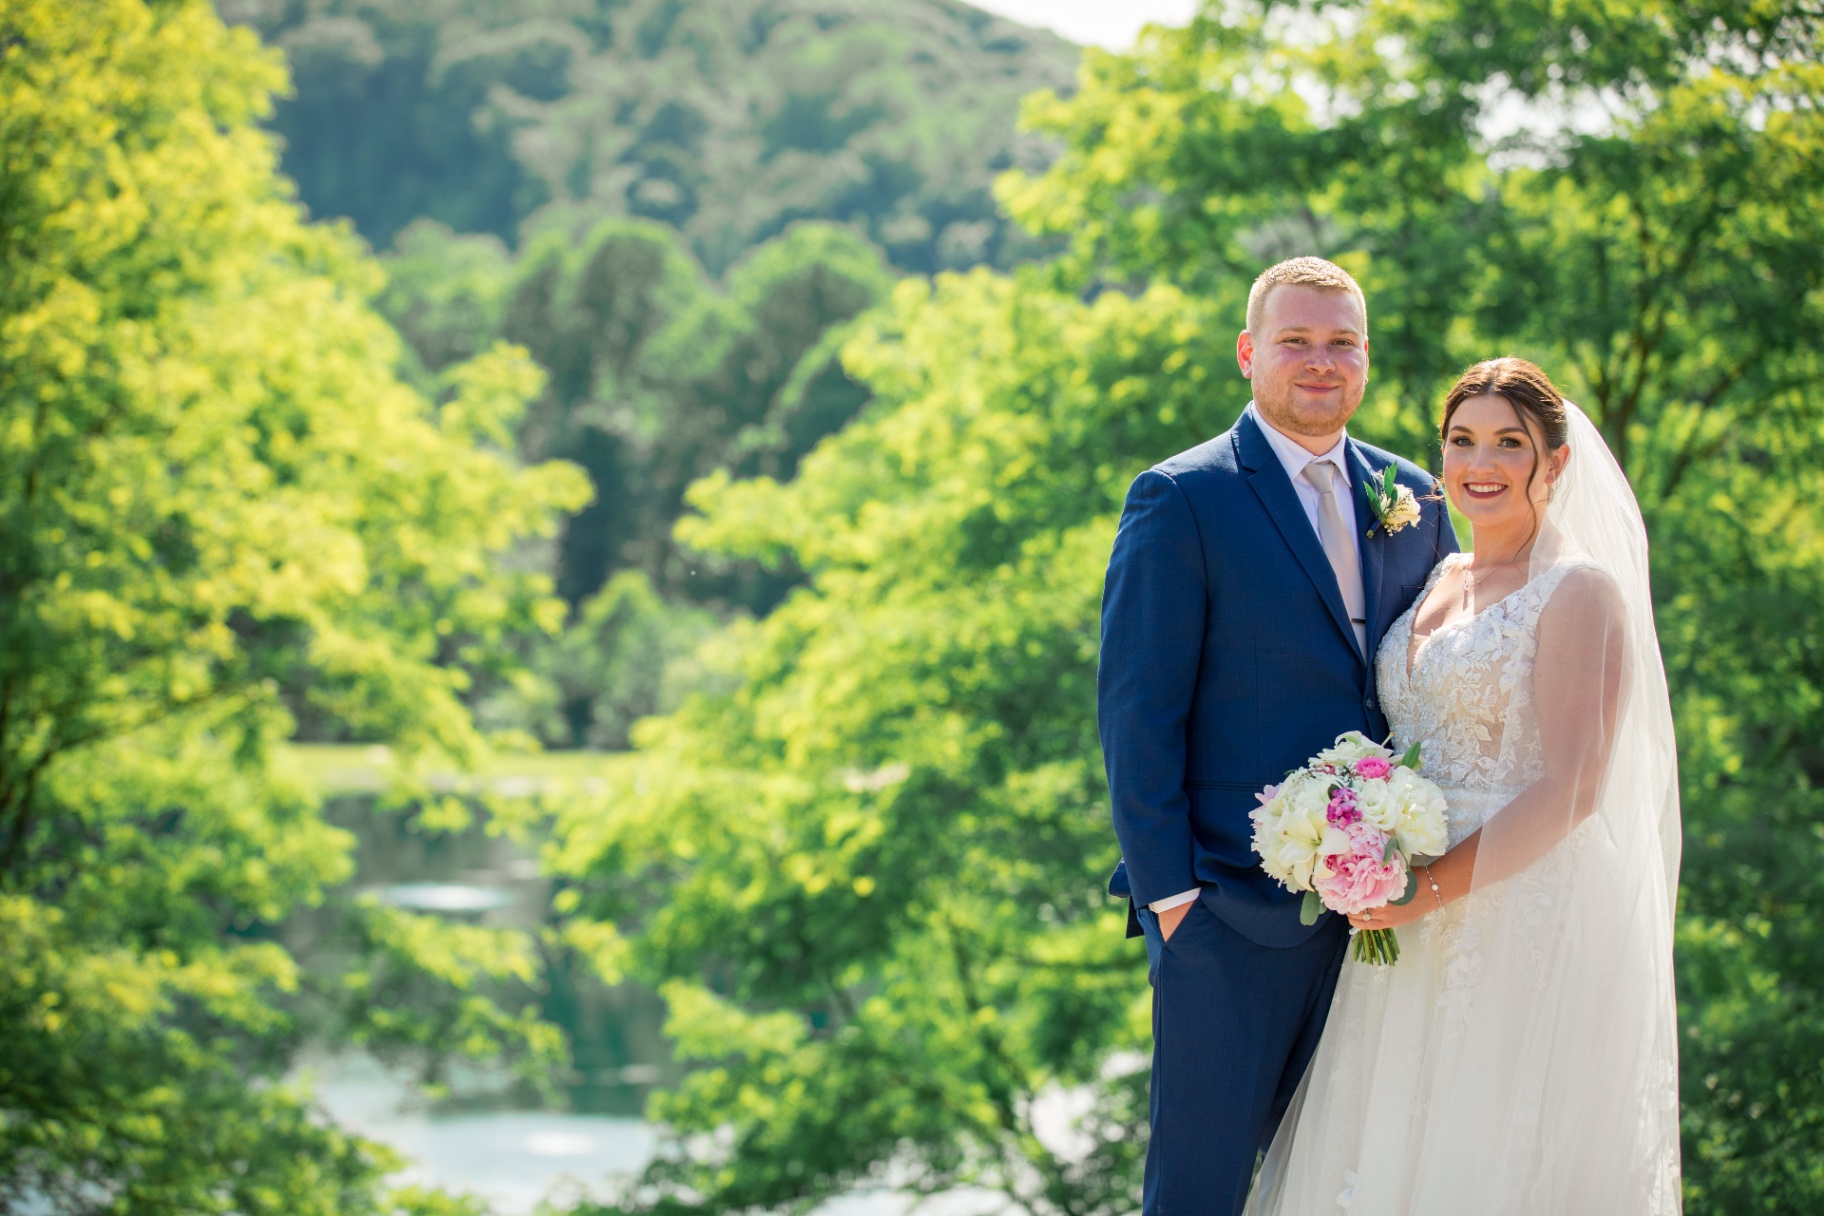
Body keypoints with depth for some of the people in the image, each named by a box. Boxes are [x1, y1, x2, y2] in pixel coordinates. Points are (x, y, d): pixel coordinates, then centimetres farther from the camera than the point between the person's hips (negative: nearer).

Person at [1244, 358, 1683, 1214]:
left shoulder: (1579, 591, -10)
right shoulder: (1440, 582, 14)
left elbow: (1571, 789, -16)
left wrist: (1436, 887, -20)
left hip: (1530, 929, -7)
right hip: (1418, 931, 7)